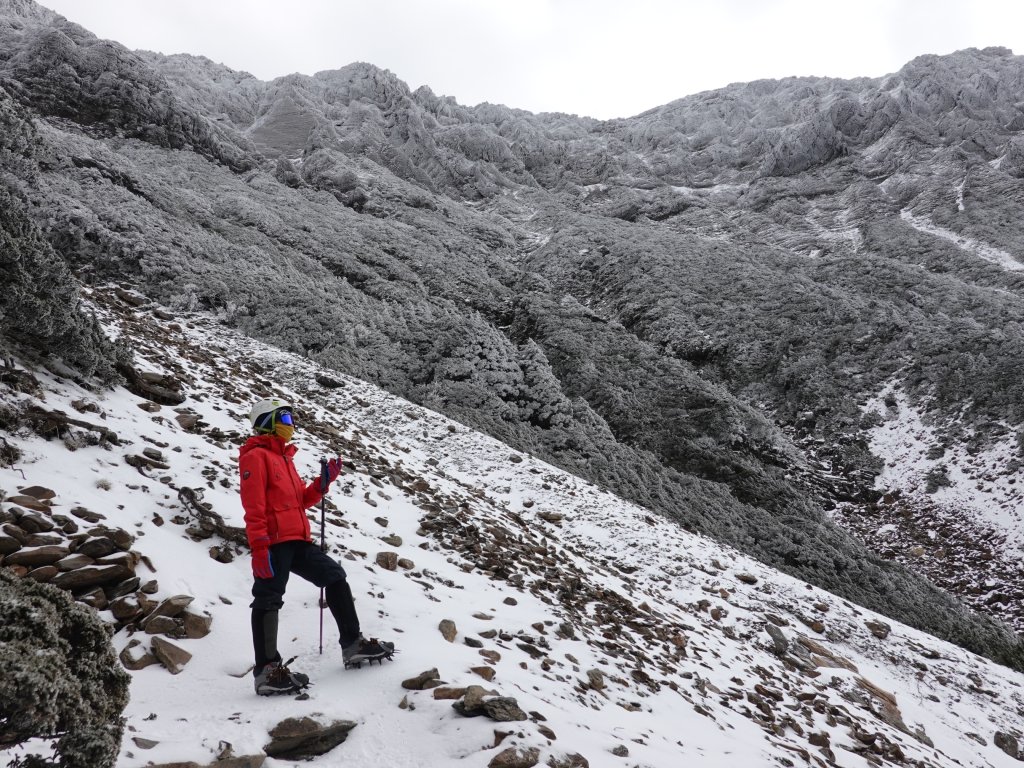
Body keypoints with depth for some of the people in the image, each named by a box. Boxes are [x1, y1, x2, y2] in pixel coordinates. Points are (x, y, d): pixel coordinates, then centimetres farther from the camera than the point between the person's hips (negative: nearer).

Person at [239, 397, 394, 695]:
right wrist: (259, 547, -22)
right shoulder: (255, 456, -4)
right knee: (268, 600, -7)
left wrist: (324, 481, 8)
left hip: (297, 540, 9)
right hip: (273, 542, -9)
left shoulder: (284, 457, 25)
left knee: (335, 577, 7)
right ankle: (267, 670, -4)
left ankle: (352, 644, 12)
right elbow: (254, 507, -15)